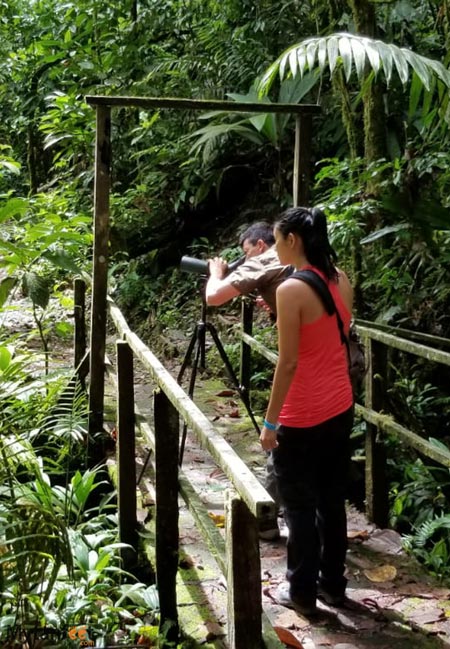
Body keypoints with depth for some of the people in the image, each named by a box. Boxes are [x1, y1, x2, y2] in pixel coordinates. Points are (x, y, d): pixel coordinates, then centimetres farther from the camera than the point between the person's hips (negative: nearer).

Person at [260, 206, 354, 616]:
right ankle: (332, 584, 29)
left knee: (300, 506, 7)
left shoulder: (291, 290, -19)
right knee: (332, 499, 17)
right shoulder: (341, 280, 3)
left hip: (303, 417, -7)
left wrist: (270, 421, -13)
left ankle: (302, 592, 19)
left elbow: (288, 362, -19)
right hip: (340, 408, 8)